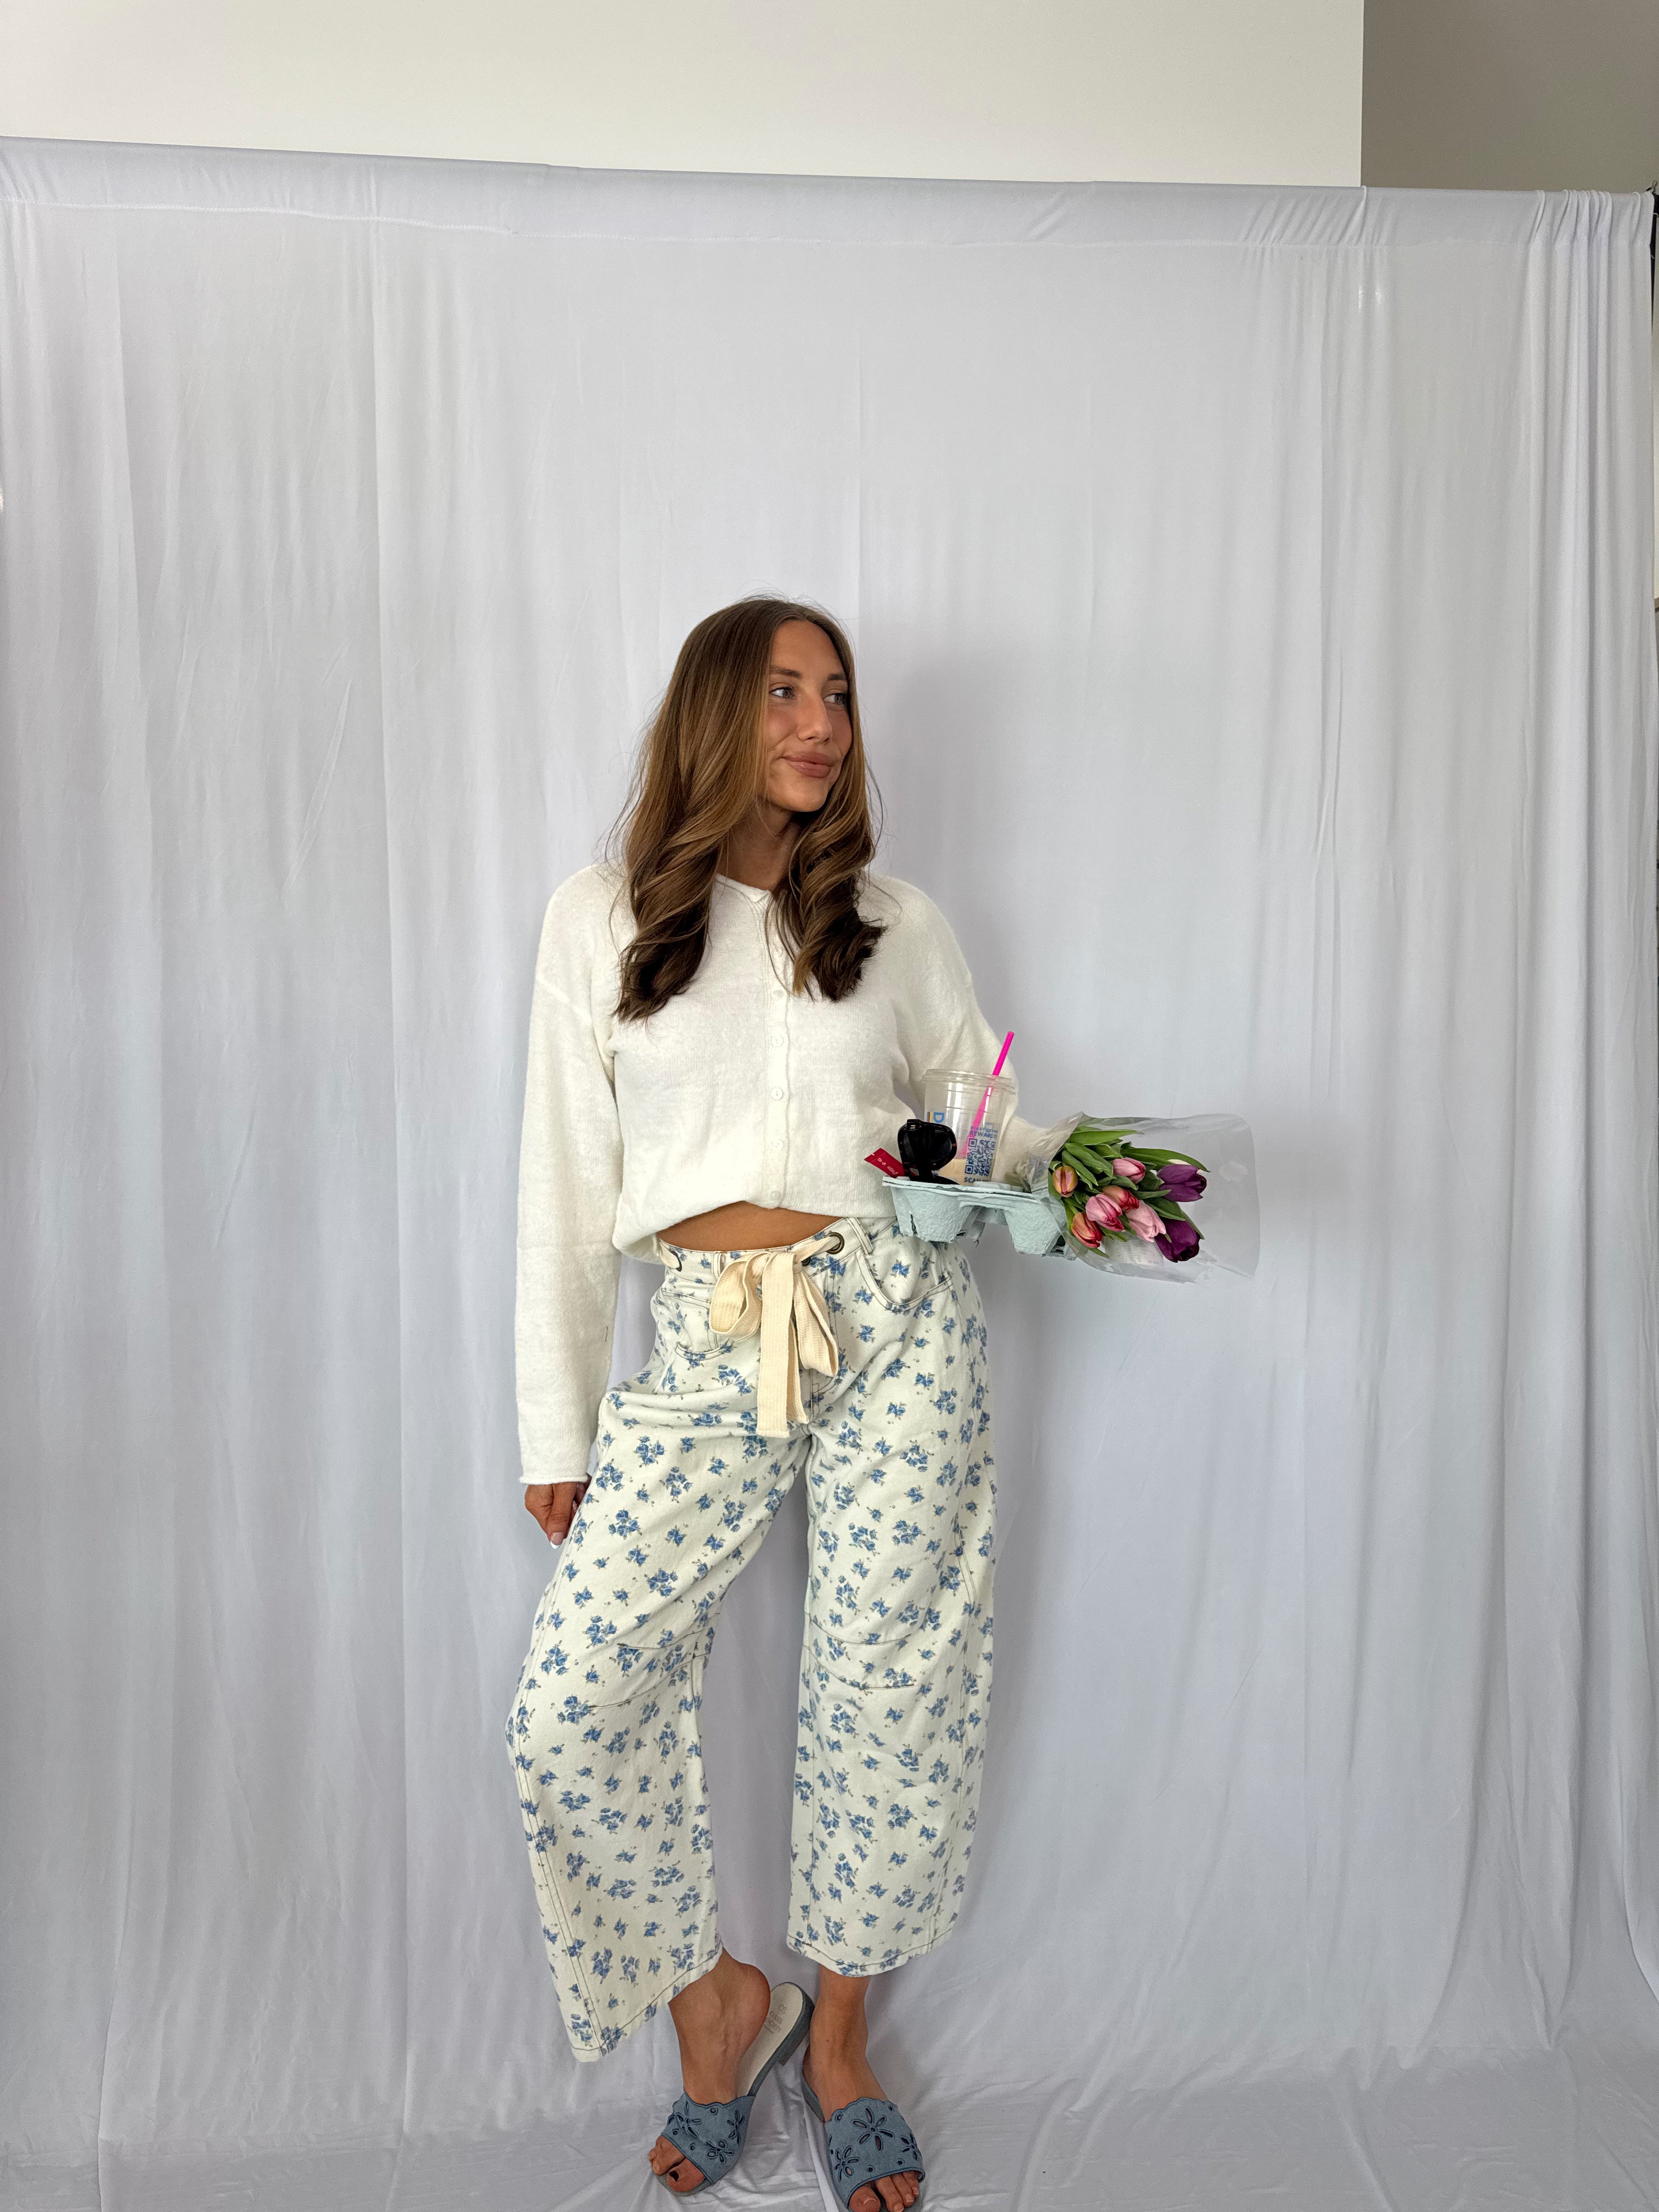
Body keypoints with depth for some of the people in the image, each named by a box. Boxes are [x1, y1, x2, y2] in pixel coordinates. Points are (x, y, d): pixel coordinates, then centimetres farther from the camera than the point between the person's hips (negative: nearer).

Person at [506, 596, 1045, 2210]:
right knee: (573, 1711, -4)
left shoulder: (894, 922, 7)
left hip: (895, 1330, 1)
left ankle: (838, 2044, 34)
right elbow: (565, 1187, 5)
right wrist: (557, 1428, 6)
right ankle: (718, 2000, 25)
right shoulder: (597, 921, 5)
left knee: (887, 1702, 7)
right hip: (703, 1350, 0)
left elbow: (986, 1115, 13)